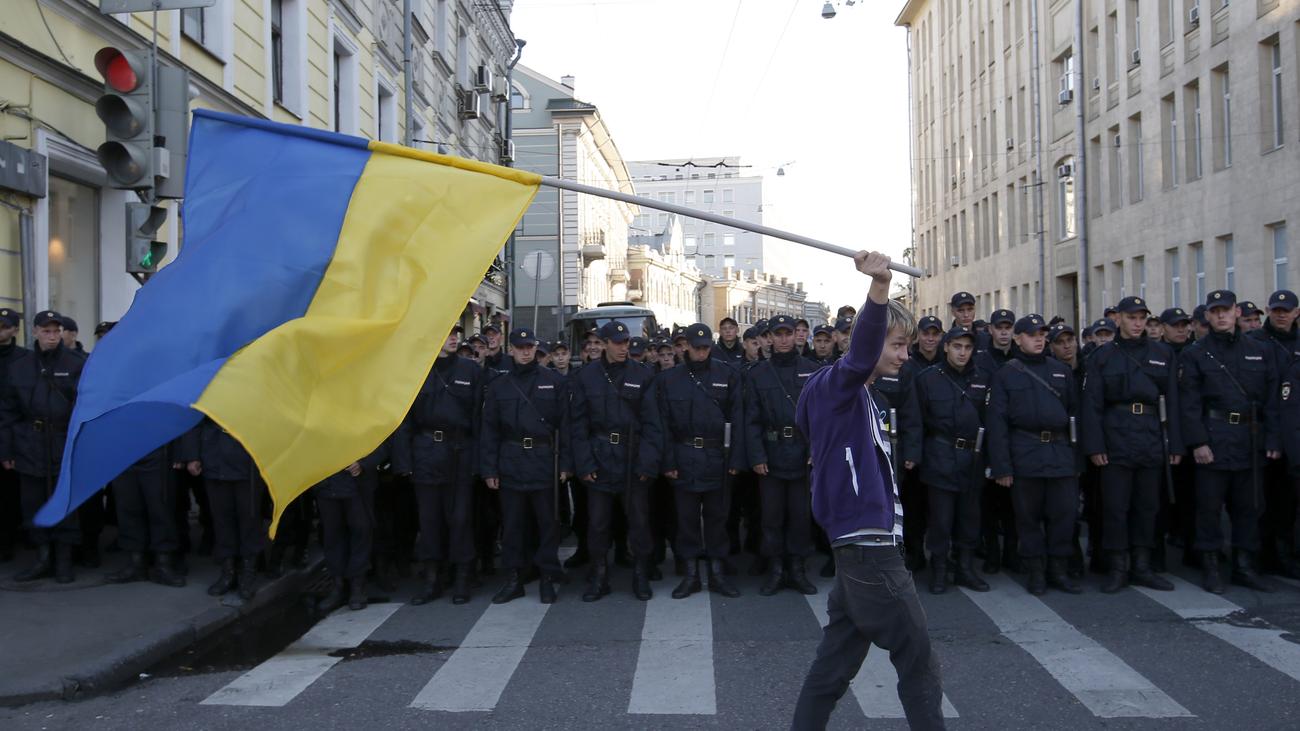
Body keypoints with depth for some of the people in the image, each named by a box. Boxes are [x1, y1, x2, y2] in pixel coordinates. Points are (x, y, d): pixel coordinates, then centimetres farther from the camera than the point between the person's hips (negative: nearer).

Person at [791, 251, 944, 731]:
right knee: (920, 665, 2)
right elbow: (862, 351, -34)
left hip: (858, 547, 10)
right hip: (870, 549, -10)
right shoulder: (838, 381, -13)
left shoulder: (854, 394, 17)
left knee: (835, 663, 15)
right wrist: (879, 287, -49)